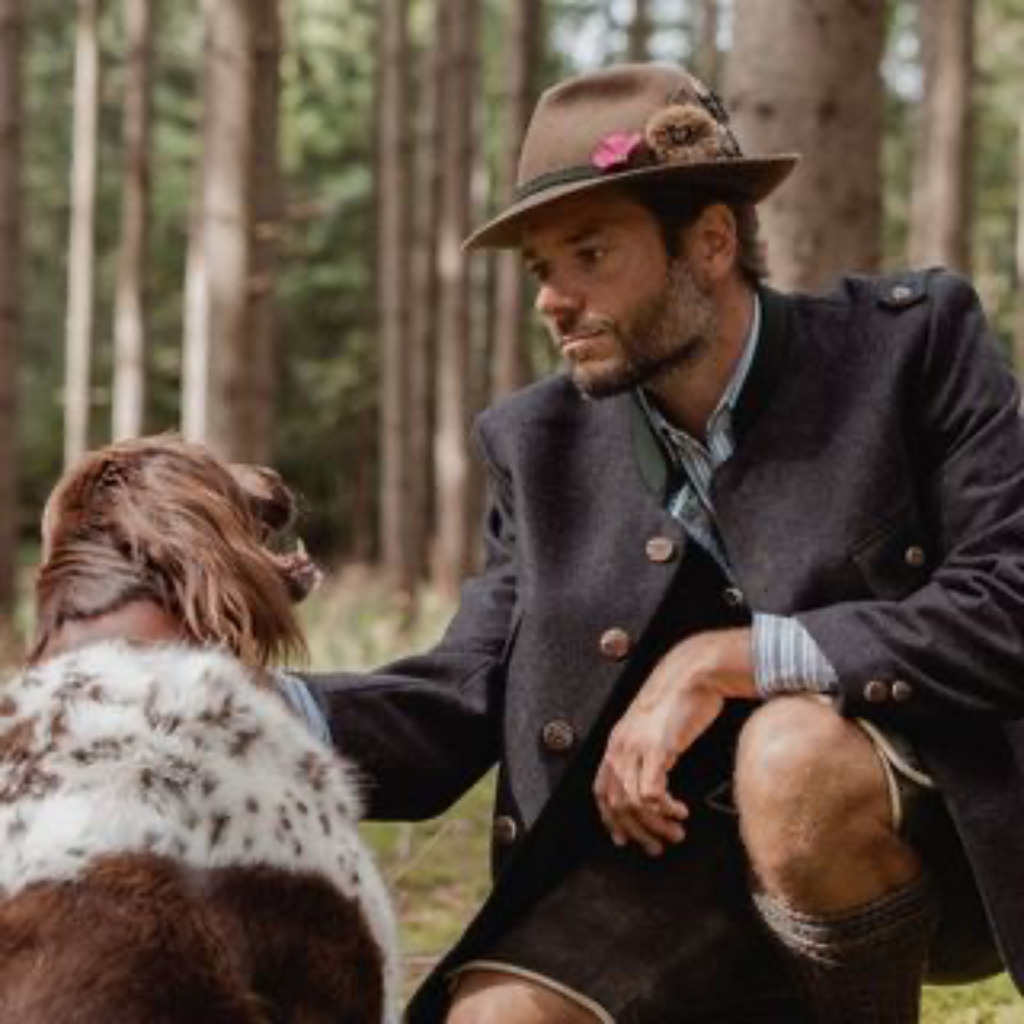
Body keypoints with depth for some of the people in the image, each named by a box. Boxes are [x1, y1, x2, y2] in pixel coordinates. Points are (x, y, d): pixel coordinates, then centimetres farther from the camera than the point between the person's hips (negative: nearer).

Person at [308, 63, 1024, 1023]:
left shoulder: (909, 343, -8)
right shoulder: (540, 444, 4)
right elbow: (467, 696, -2)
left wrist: (724, 660, -24)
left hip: (941, 827, -3)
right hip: (681, 844, 4)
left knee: (792, 750, -35)